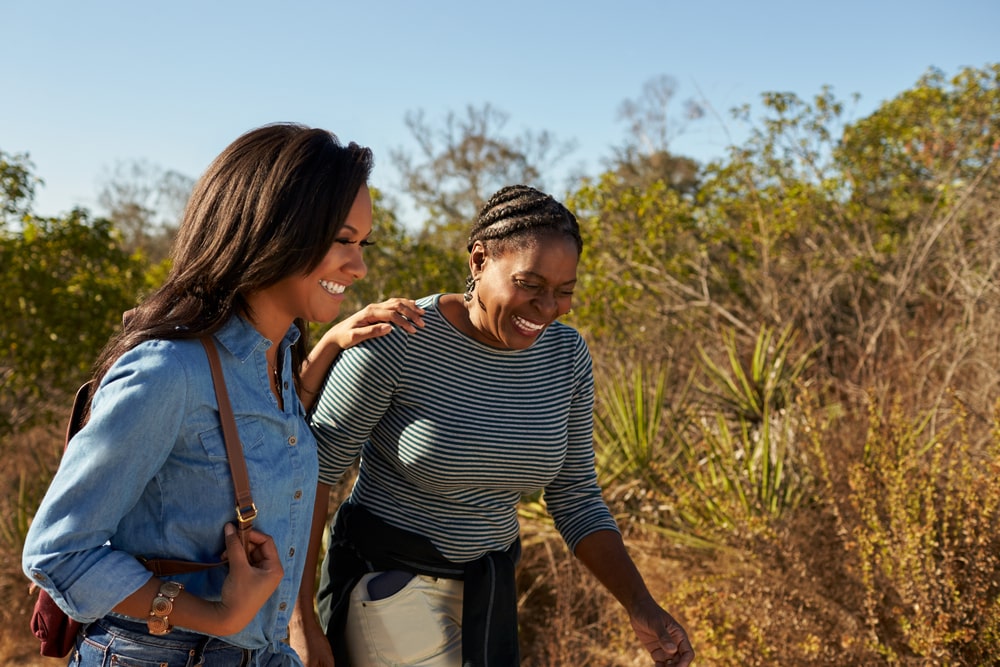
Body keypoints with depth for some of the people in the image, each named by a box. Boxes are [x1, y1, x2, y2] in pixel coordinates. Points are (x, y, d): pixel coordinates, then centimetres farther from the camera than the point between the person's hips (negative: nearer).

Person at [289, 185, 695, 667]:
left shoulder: (565, 355, -6)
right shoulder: (399, 341, -21)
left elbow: (573, 496, 1)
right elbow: (313, 468, -14)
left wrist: (641, 607, -10)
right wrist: (302, 618, -14)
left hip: (487, 589, 5)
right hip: (387, 585, -5)